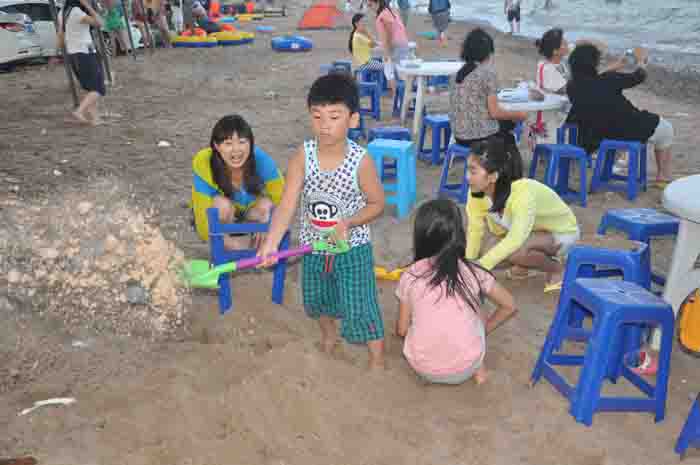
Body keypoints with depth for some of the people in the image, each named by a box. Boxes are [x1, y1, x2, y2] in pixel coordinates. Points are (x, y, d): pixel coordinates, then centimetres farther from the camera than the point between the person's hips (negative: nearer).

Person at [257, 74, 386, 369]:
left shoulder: (361, 161, -22)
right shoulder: (303, 156, -17)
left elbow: (377, 204, -9)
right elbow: (287, 205, -23)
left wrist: (348, 223, -25)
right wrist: (271, 242, -36)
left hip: (352, 246, -4)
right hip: (313, 244, 4)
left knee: (359, 307, -2)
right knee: (316, 300, 24)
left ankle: (378, 361, 21)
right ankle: (329, 334, 56)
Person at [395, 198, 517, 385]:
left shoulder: (410, 276, -6)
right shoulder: (474, 272, -5)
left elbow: (402, 330, 2)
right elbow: (509, 307, 9)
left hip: (422, 367, 1)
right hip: (465, 367, -1)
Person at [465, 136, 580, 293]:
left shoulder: (523, 193, -40)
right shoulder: (477, 192, -23)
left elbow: (515, 240, -50)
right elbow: (475, 230, -15)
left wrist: (480, 266, -53)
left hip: (562, 233, -6)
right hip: (535, 232, 6)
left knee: (517, 252, -34)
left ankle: (556, 268, -5)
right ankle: (526, 264, 13)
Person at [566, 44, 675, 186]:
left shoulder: (572, 87, -12)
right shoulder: (609, 80, -26)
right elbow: (639, 76, -7)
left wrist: (612, 68, 23)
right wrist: (641, 60, 14)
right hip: (628, 132, -6)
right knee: (665, 128, 23)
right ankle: (663, 178, 31)